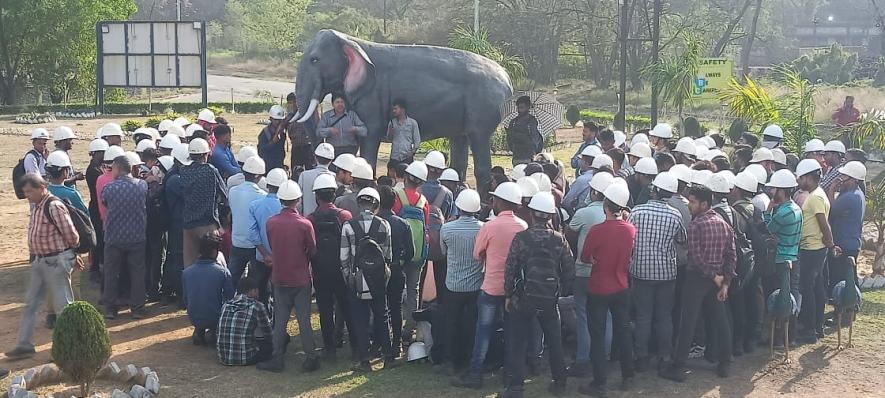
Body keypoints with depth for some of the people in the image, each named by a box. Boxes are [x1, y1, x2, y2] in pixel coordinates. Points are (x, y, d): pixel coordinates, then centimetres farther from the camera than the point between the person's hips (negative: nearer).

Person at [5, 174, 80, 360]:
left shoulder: (54, 207, -20)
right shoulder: (37, 207, 9)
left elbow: (71, 235, -17)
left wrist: (70, 254, 3)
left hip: (56, 261, -9)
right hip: (40, 261, 9)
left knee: (62, 305, 1)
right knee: (30, 303, 13)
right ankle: (24, 345, 21)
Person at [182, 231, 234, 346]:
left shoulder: (186, 272, -4)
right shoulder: (223, 272, -15)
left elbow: (186, 300, 6)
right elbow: (229, 298, -7)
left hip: (194, 319, 5)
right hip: (215, 319, -5)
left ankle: (199, 331, 10)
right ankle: (214, 333, 2)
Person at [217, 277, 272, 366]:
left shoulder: (225, 305, 8)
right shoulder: (257, 306, -6)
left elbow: (218, 333, 16)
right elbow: (267, 333, 5)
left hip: (223, 358, 5)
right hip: (245, 359, -5)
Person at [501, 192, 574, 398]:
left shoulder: (521, 238, -11)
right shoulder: (559, 239, -4)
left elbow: (510, 269, -9)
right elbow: (570, 270, -2)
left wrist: (508, 295, 2)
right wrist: (562, 292, 11)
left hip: (524, 298, -2)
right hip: (550, 298, 2)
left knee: (518, 343, 7)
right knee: (555, 342, 16)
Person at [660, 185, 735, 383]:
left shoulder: (695, 225, -14)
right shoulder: (724, 224, 7)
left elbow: (696, 256, -20)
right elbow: (731, 256, 5)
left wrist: (714, 276, -11)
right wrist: (725, 282, 3)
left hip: (697, 277, -6)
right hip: (717, 279, 6)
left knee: (687, 322, -3)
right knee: (719, 320, 13)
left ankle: (678, 367, 0)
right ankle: (725, 364, 19)